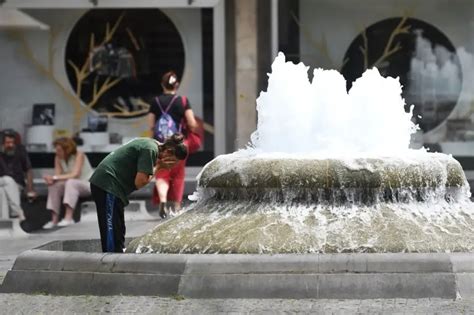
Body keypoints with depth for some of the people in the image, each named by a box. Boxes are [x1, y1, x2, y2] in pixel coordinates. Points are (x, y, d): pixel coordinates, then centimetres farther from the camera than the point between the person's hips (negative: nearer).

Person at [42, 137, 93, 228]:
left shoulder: (79, 155, -19)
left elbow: (75, 174, -29)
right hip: (71, 186, 6)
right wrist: (51, 179, -32)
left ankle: (68, 218, -42)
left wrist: (55, 178, -34)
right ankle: (54, 220, -18)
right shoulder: (58, 158, -2)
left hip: (88, 184, -6)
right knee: (54, 186, -17)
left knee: (71, 182, -35)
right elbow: (58, 175, -8)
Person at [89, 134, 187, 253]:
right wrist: (157, 167, -8)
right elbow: (140, 181, -18)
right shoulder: (150, 150, -16)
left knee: (118, 231, 13)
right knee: (112, 232, -11)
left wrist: (157, 166, -6)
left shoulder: (151, 144, 13)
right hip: (108, 184, -10)